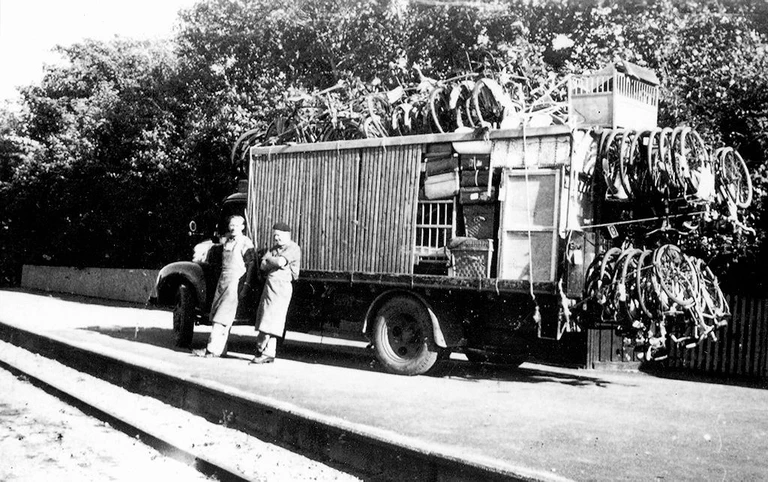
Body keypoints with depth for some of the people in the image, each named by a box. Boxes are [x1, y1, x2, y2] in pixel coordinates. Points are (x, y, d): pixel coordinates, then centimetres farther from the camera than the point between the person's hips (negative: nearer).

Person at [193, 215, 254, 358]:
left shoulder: (246, 243, -7)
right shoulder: (227, 241, 16)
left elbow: (251, 265, -11)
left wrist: (246, 285, -16)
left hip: (235, 281, -8)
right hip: (222, 280, 8)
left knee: (222, 317, -10)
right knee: (217, 314, 7)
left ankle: (212, 349, -11)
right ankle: (221, 349, 13)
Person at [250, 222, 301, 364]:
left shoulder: (293, 248, -1)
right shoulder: (273, 249, 23)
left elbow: (281, 261, -17)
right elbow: (262, 265, 11)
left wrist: (269, 259, 1)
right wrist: (275, 263, -7)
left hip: (282, 285, -8)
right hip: (269, 285, 8)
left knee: (271, 320, -9)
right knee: (267, 320, 5)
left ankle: (261, 350, -5)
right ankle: (270, 353, 7)